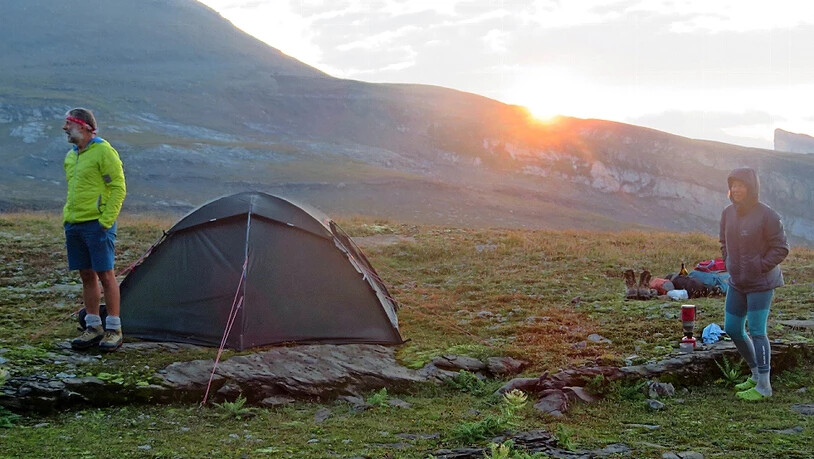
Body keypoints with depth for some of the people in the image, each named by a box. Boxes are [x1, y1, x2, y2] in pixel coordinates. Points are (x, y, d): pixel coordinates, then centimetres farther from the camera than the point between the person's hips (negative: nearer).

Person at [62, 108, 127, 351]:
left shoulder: (104, 152, -10)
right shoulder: (71, 156, 15)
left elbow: (118, 188, -12)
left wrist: (105, 221, -16)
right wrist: (67, 220, 14)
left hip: (96, 224, -8)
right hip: (74, 225, 8)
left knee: (105, 275, -4)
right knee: (86, 276, 10)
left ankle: (113, 330, 2)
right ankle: (93, 328, 17)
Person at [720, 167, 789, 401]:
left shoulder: (767, 215, -16)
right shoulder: (729, 213, 4)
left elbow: (781, 248, -12)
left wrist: (760, 267, -15)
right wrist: (730, 265, 8)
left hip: (760, 283, -7)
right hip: (737, 282, 8)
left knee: (757, 332, -7)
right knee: (732, 329, 12)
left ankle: (763, 386, 4)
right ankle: (756, 374, 29)